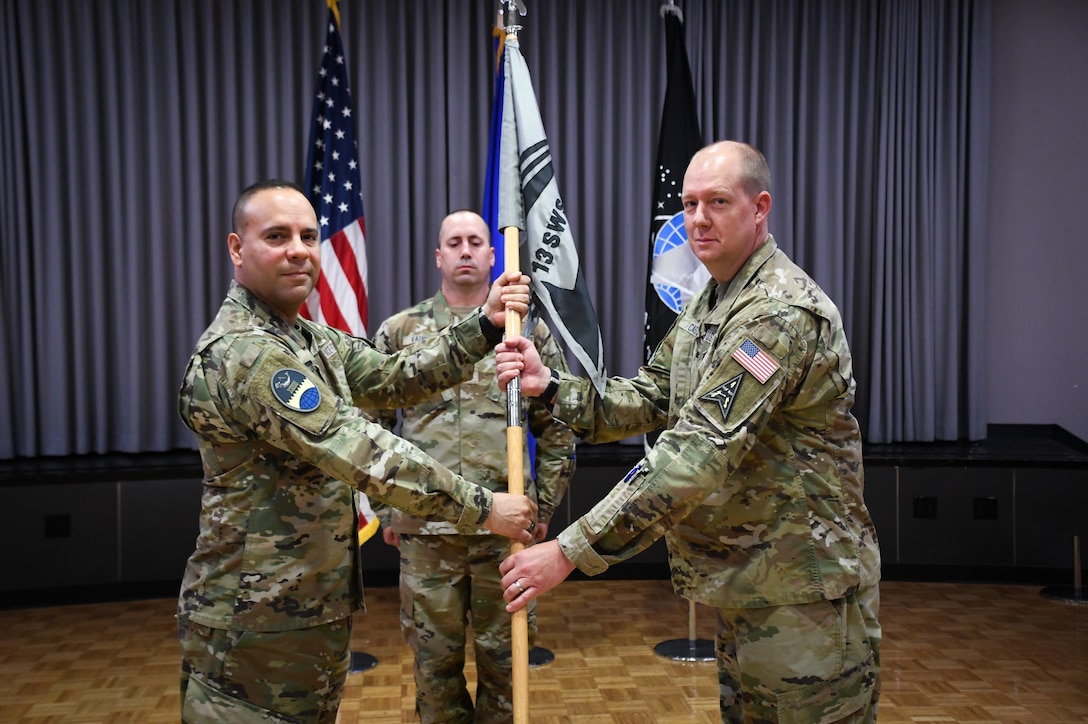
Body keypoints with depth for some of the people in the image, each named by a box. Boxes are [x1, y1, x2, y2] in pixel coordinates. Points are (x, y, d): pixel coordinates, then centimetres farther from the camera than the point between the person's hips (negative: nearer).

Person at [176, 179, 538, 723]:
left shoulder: (312, 340, 10)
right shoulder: (242, 352, -22)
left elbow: (393, 380, 4)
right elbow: (362, 452, -27)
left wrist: (485, 325, -5)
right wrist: (482, 507, -23)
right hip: (257, 621, -9)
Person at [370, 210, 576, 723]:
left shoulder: (529, 330, 4)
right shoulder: (398, 332, 4)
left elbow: (557, 426, 7)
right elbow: (372, 427, 6)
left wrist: (544, 505, 4)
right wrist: (385, 508, 4)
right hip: (424, 526, 0)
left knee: (503, 653, 12)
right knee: (435, 655, 12)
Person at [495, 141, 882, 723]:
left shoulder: (782, 310, -23)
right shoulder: (706, 305, 10)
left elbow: (699, 453, -31)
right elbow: (648, 399, 8)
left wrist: (572, 550, -31)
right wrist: (551, 387, -9)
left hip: (803, 592, -9)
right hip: (744, 586, 9)